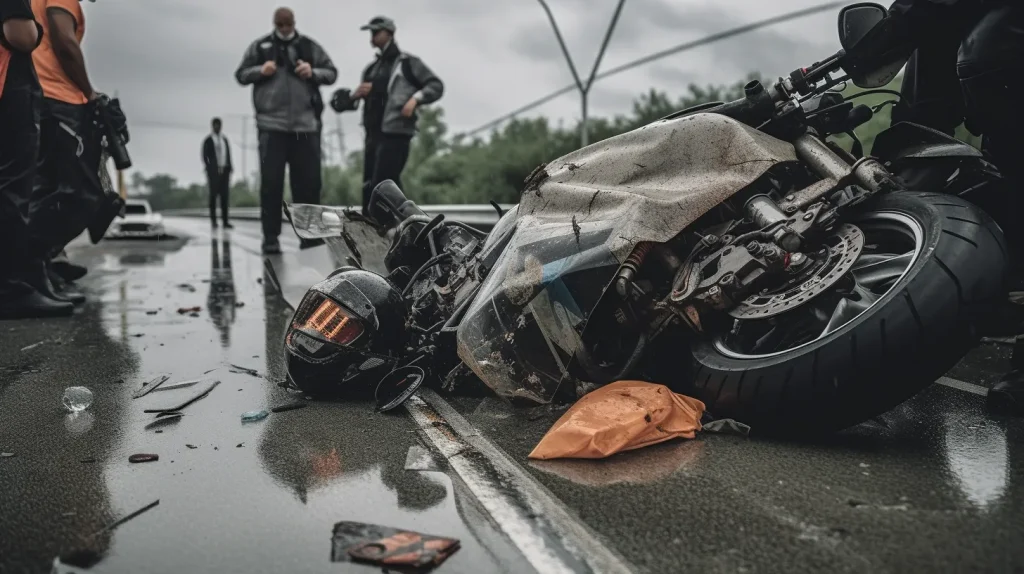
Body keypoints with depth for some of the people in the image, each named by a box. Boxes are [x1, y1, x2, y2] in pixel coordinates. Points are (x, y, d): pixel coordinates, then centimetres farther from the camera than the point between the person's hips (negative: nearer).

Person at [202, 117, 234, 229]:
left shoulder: (224, 139, 15)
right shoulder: (208, 140, 4)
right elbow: (204, 156, 1)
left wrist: (229, 169, 8)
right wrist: (209, 169, -6)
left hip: (224, 170, 3)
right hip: (214, 171, -3)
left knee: (224, 196, -1)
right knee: (213, 195, -3)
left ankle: (225, 221, -2)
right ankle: (213, 220, 3)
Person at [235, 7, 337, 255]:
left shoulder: (310, 46, 12)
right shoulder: (259, 46, 11)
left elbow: (332, 72, 11)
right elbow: (241, 74, 12)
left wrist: (314, 72, -9)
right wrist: (260, 71, -8)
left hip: (306, 125, 1)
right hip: (271, 125, -1)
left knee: (309, 181, 3)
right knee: (271, 182, -4)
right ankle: (270, 237, 0)